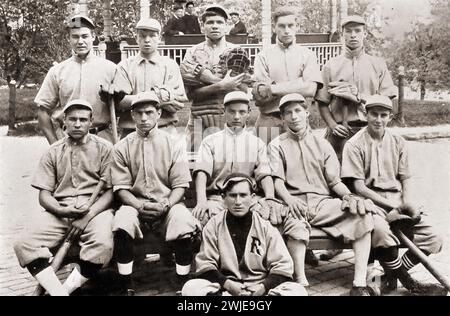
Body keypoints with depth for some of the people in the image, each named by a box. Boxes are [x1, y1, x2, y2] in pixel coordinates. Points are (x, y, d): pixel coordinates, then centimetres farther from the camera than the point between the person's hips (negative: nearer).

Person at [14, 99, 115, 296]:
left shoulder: (104, 148, 7)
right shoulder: (53, 152, 15)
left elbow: (111, 191, 0)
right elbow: (44, 195, 10)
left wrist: (87, 217, -14)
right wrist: (61, 210, -13)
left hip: (96, 209, -2)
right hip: (59, 211, 3)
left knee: (102, 245, -34)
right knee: (24, 245, -22)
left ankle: (67, 288, -17)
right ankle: (58, 292, -25)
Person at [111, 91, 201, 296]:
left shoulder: (174, 144, 4)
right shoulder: (122, 147, 5)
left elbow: (180, 185, 0)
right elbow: (121, 187, 0)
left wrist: (166, 205, -18)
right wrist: (140, 206, -17)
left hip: (168, 203, 0)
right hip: (135, 203, 1)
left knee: (185, 223, -31)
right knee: (122, 223, -32)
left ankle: (184, 284, -11)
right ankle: (126, 285, -15)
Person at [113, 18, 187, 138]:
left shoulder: (170, 65, 9)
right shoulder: (125, 66, 10)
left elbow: (178, 103, -1)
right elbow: (119, 101, -5)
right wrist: (160, 97, -11)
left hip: (165, 130, 0)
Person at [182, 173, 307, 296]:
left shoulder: (265, 227, 3)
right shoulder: (214, 226, 3)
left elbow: (282, 267, 1)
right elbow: (205, 265, 0)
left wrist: (263, 287, -16)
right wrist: (228, 284, -15)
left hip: (259, 289, 1)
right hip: (224, 289, 0)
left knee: (297, 290, -27)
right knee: (190, 288, -30)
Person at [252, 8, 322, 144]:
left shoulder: (307, 55, 9)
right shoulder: (263, 56, 7)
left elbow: (311, 90, -6)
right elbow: (259, 95, -4)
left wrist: (274, 88, -8)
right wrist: (298, 86, -7)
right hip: (269, 121, 0)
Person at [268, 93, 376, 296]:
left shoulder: (322, 144, 20)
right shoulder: (277, 146, 12)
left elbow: (335, 180, 13)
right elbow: (277, 180, -2)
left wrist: (348, 196, -9)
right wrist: (289, 199, -23)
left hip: (323, 202, 3)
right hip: (296, 203, -3)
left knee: (363, 213, -21)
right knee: (296, 222, -38)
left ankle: (360, 284, -21)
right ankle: (301, 283, -31)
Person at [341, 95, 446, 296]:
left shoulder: (398, 143, 14)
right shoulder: (354, 145, -2)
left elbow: (407, 179, 11)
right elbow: (359, 187, -7)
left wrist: (408, 202, -11)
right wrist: (392, 206, -15)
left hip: (398, 197, 5)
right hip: (370, 200, -5)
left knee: (433, 239, -12)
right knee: (381, 231, -36)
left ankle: (392, 274, 3)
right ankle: (407, 282, -11)